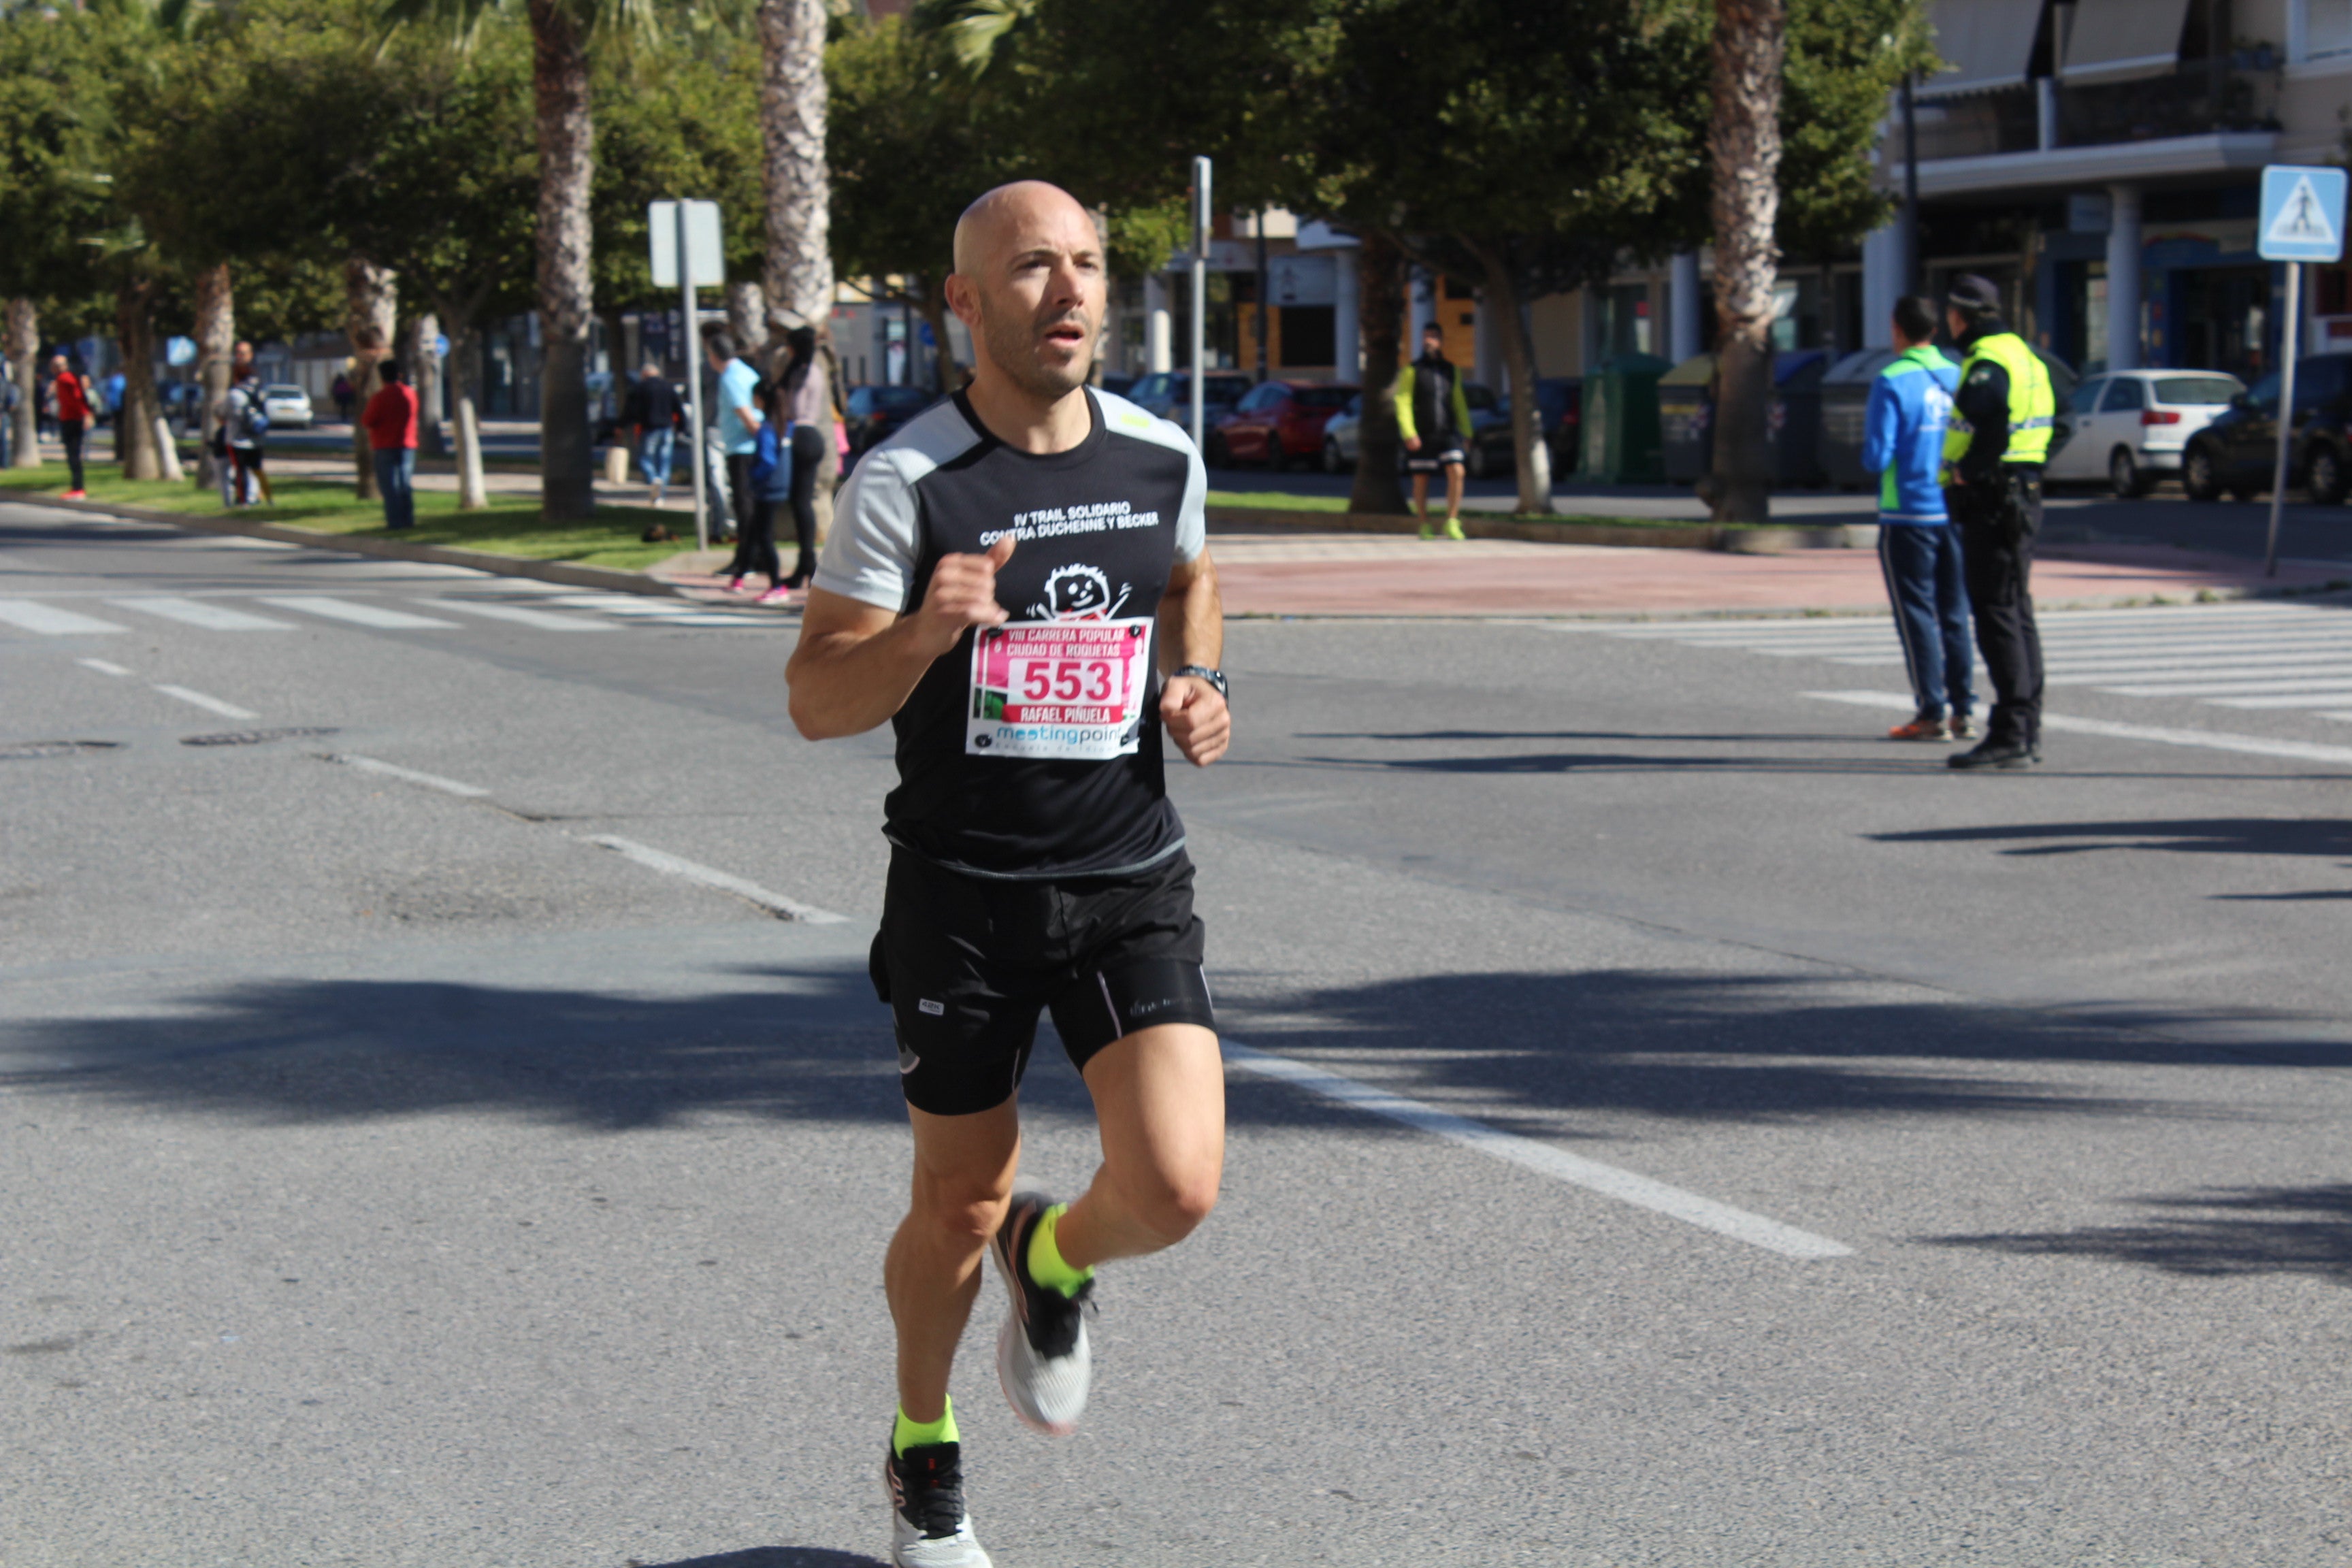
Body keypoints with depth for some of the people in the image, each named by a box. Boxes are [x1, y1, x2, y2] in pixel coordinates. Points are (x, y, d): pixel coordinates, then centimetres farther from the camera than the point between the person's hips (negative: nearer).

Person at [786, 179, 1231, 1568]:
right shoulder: (908, 482, -10)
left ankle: (1055, 1263, 24)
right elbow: (817, 701, -10)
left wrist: (1199, 685, 5)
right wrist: (925, 635, -29)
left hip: (1131, 880, 2)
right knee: (960, 1207, 9)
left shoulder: (1162, 458, 2)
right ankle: (925, 1455, 38)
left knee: (1176, 1189, -14)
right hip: (963, 891, -2)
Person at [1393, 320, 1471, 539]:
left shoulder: (1451, 370, 12)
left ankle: (1451, 522, -8)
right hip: (1421, 435, -2)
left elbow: (1459, 402, 18)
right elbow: (1403, 403, -5)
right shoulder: (1412, 371, 0)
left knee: (1456, 472, -14)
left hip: (1447, 432, 2)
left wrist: (1466, 431, 13)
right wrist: (1409, 434, -15)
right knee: (1421, 480, 3)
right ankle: (1425, 527, 15)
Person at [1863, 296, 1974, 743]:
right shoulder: (1958, 378, 5)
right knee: (1954, 614, 11)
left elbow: (1877, 458, -15)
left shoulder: (1892, 383, -12)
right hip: (1954, 514, 5)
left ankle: (1931, 711, -1)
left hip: (1908, 515, -5)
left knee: (1916, 614, 0)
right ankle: (1961, 710, 13)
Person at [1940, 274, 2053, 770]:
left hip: (1993, 501, -10)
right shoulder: (2022, 355, 17)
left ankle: (2010, 735, -10)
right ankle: (2028, 731, 19)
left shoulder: (1986, 363, -15)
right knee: (2017, 612, 14)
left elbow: (1992, 426, -30)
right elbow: (2049, 422, 20)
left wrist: (1966, 471, -16)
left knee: (1997, 615, -9)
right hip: (2023, 494, 10)